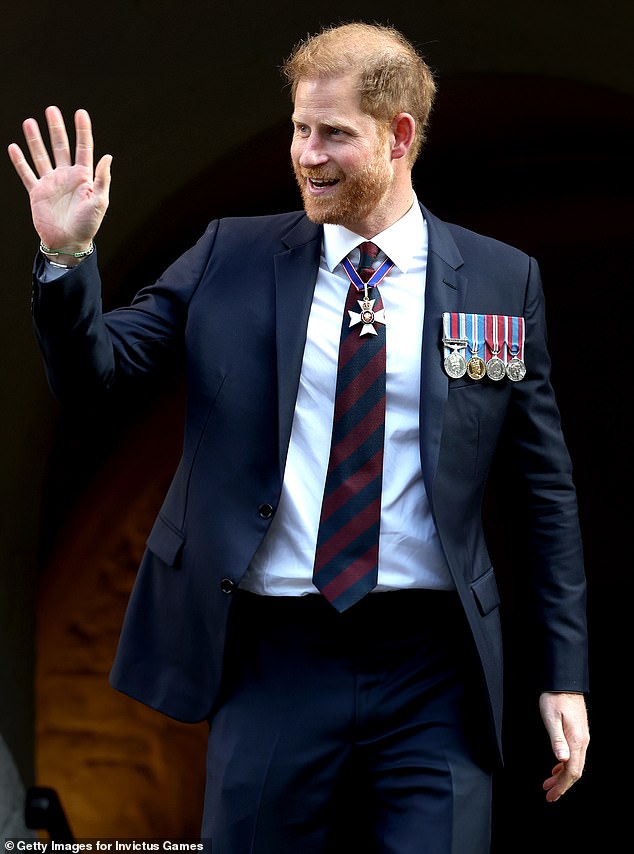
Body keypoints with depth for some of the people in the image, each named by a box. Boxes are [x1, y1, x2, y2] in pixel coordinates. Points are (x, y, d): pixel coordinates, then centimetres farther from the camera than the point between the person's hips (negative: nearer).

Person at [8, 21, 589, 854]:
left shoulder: (503, 280, 3)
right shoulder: (230, 256, 5)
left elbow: (545, 489, 6)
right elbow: (92, 371, 5)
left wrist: (564, 676, 4)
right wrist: (67, 254, -13)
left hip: (433, 669, -1)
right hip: (273, 657, 1)